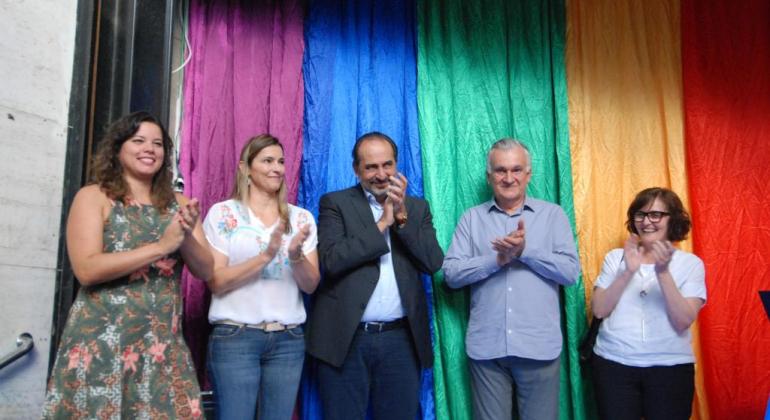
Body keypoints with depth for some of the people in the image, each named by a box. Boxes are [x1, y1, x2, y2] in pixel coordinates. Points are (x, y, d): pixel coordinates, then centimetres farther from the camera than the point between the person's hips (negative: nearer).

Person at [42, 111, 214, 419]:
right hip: (100, 344, -3)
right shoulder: (93, 197, -1)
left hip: (163, 346, 4)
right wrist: (162, 246, -17)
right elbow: (86, 269, -14)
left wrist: (187, 237, -13)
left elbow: (206, 271, 6)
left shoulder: (178, 204, 9)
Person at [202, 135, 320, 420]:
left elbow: (311, 285, 3)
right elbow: (215, 281, -7)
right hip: (234, 337, -3)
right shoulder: (223, 213, -1)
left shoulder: (302, 218, 7)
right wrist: (265, 255, -19)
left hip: (289, 339, 3)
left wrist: (296, 256, -17)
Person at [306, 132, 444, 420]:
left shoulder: (417, 207, 11)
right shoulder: (335, 203, 1)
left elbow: (434, 262, -1)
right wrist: (382, 223, -11)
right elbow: (331, 260, -13)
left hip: (401, 339, 3)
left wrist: (402, 217, -10)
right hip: (346, 338, -2)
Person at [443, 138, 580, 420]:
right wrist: (497, 259, -15)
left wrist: (526, 250, -16)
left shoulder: (553, 214, 4)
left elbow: (571, 271, -4)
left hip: (539, 346, 0)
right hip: (486, 346, 1)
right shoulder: (472, 218, 6)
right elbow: (451, 273, -3)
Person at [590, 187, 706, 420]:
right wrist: (628, 272, -13)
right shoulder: (615, 257, 5)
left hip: (670, 367, -1)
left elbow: (683, 321, -10)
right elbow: (599, 310, -4)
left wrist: (663, 272, -19)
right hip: (614, 363, 1)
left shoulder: (690, 263, 1)